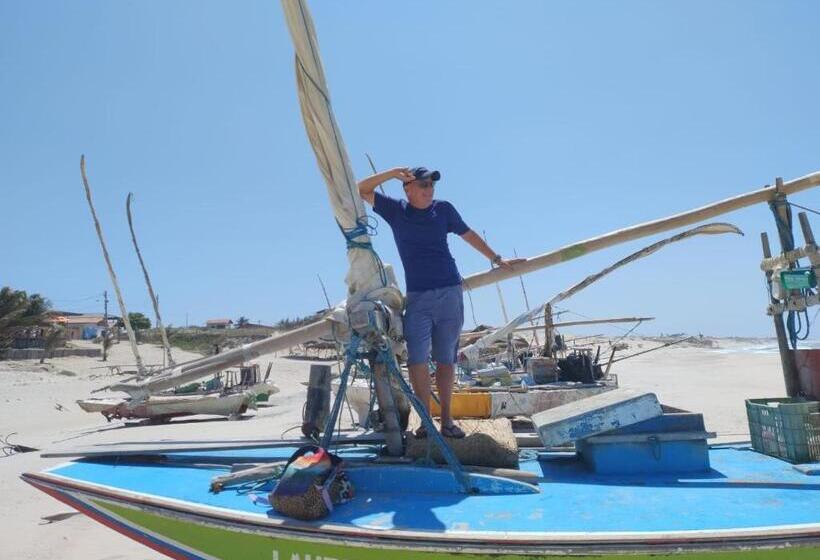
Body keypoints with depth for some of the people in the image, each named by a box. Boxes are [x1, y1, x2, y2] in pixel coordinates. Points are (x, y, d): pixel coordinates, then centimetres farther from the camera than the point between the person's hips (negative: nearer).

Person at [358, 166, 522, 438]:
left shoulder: (443, 209, 8)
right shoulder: (395, 210, 6)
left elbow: (468, 234, 19)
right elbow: (362, 190, 4)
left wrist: (497, 259, 22)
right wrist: (392, 173, -8)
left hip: (450, 293, 1)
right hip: (417, 296, -1)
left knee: (446, 359, 5)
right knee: (417, 359, -8)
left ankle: (446, 420, 15)